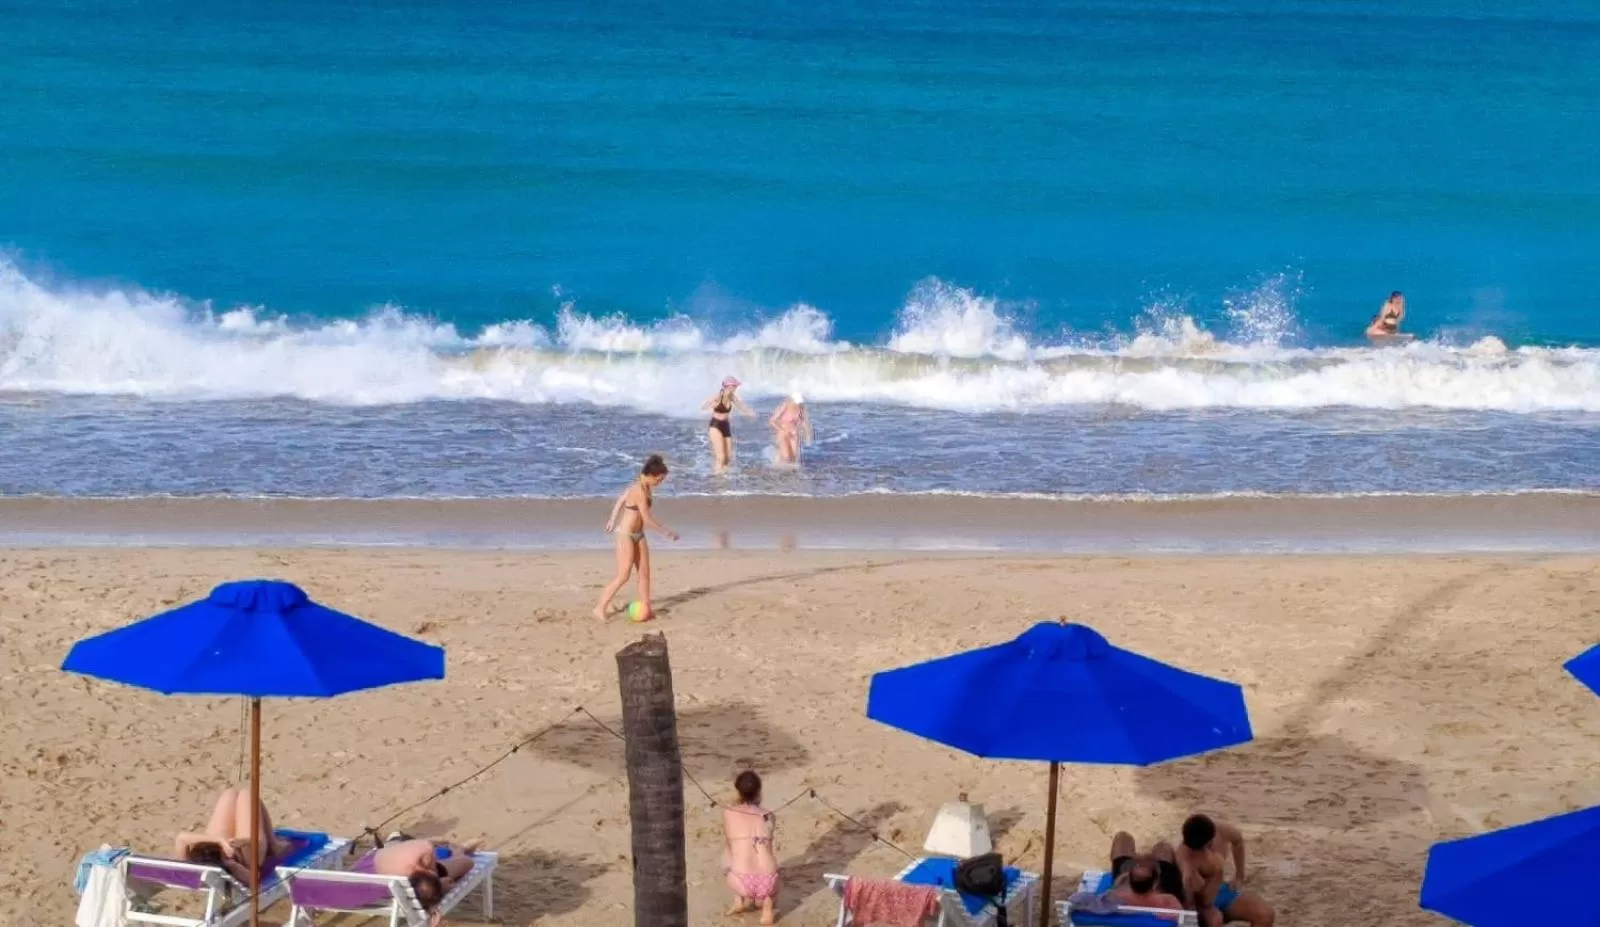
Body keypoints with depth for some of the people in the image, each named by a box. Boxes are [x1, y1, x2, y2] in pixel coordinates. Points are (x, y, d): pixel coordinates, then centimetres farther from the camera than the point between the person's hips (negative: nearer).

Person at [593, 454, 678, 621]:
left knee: (644, 572, 8)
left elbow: (621, 499, 16)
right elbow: (647, 518, -24)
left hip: (638, 535, 9)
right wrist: (666, 531, -15)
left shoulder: (645, 487, 3)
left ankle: (646, 609, 13)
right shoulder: (639, 490, -24)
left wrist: (612, 520, 27)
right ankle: (600, 608, 4)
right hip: (626, 535, -9)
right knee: (622, 576, -5)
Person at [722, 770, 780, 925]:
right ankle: (766, 902, 10)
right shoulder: (769, 816, 11)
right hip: (767, 882, 2)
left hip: (742, 883, -2)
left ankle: (740, 899, 19)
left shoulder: (728, 813, 6)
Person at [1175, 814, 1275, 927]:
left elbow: (1238, 840, 9)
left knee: (1266, 914, -12)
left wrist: (1239, 877, 10)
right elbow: (1204, 901, -34)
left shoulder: (1221, 830, -18)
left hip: (1222, 891, 6)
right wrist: (1216, 875, -48)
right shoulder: (1185, 857, -34)